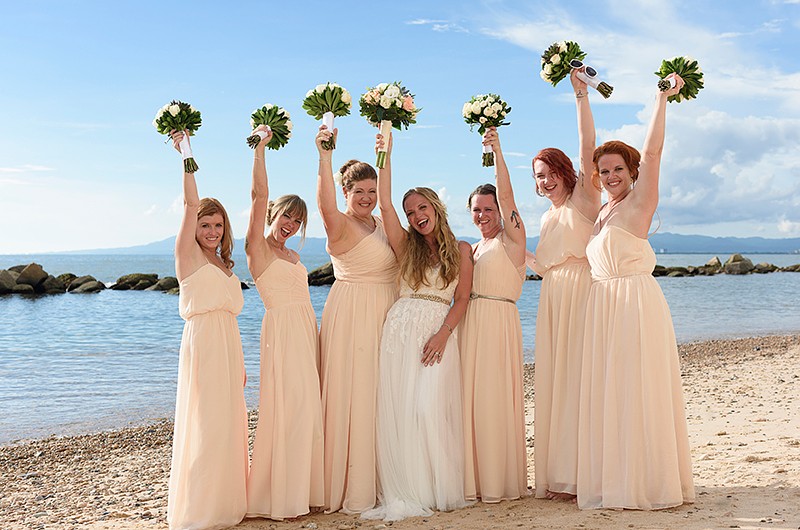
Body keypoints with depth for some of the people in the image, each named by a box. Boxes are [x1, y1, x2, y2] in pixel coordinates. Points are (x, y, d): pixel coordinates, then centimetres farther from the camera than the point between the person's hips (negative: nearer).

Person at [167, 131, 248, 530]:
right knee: (204, 423, -6)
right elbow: (191, 203, -14)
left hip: (229, 347, 7)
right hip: (203, 344, -7)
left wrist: (240, 362, 17)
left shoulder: (224, 266, 18)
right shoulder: (188, 256, -1)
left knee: (229, 423, 9)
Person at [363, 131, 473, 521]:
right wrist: (385, 155, 2)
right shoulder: (406, 246, 12)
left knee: (429, 409, -11)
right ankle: (404, 493, 0)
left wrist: (442, 334, -10)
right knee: (397, 409, -4)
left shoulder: (461, 250, 9)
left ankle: (438, 490, 2)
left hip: (439, 333, -2)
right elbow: (384, 203, 2)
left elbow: (461, 300, 4)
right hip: (401, 329, 2)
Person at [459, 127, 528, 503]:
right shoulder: (471, 250, 20)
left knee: (495, 398, -7)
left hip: (499, 322, -6)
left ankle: (500, 481, 2)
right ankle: (474, 479, 12)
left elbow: (505, 194, -14)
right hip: (468, 323, 6)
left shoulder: (512, 238, 1)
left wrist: (497, 151, -21)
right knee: (469, 397, 4)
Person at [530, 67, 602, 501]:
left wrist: (581, 95, -17)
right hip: (552, 300, 7)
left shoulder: (584, 198, 0)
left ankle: (584, 474, -5)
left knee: (580, 378, -9)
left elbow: (588, 147, -13)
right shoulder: (548, 218, 21)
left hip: (582, 293, -7)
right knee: (554, 381, 4)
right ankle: (559, 476, 9)